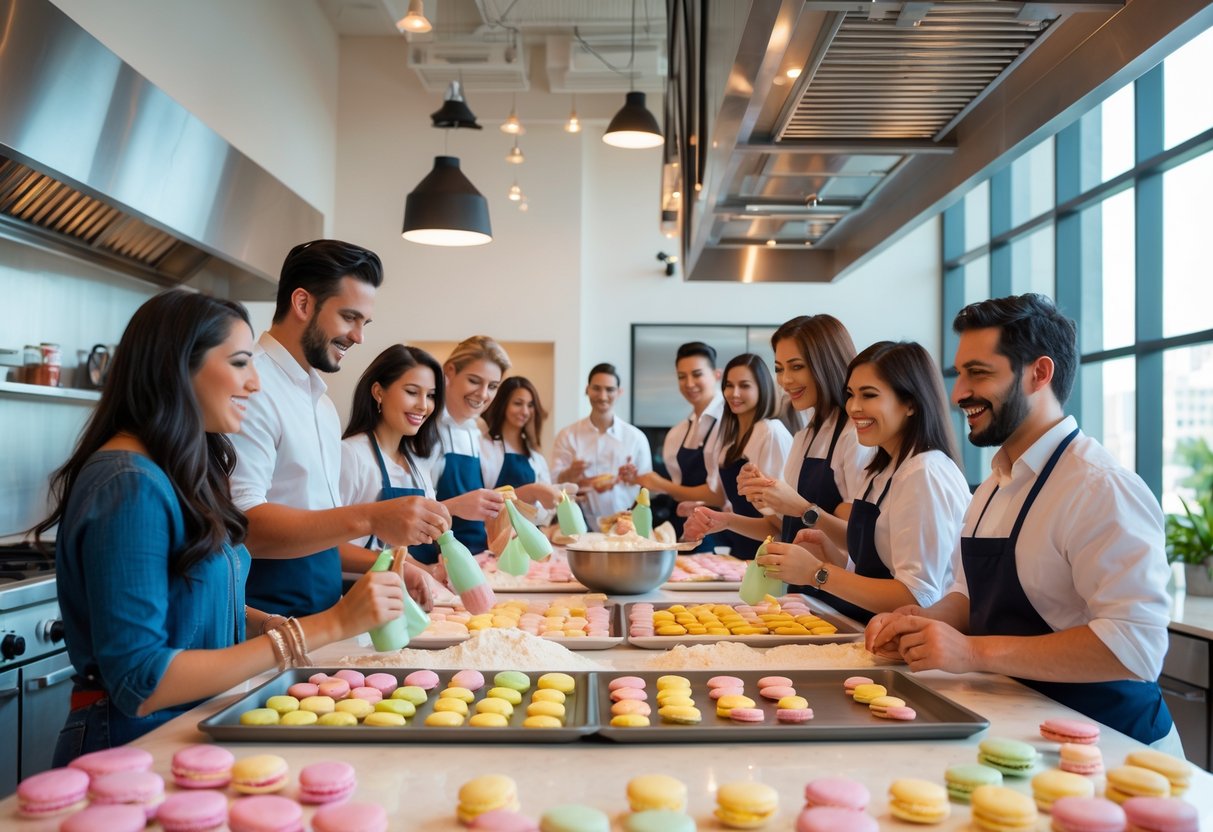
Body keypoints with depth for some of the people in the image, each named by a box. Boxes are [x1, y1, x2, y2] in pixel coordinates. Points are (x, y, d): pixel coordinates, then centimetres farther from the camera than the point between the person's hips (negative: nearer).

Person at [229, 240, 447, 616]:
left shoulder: (319, 398, 13)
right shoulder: (253, 385, -14)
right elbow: (243, 524, -26)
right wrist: (369, 518, -32)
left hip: (321, 616, 8)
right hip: (265, 626, -8)